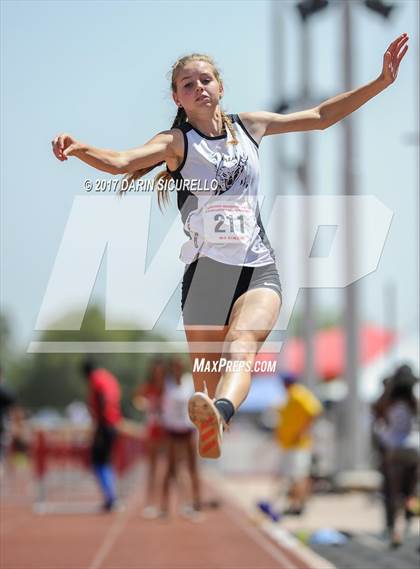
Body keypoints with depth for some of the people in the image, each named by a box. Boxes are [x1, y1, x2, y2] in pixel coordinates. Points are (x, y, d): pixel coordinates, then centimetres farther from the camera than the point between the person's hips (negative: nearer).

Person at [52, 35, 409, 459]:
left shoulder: (249, 126, 14)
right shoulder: (177, 142, 3)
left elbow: (321, 117, 23)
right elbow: (120, 161, -15)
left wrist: (382, 82, 18)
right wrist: (78, 148, -36)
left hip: (259, 269, 0)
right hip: (207, 271, 0)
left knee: (243, 344, -30)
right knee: (206, 379, 2)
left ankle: (219, 413, -56)